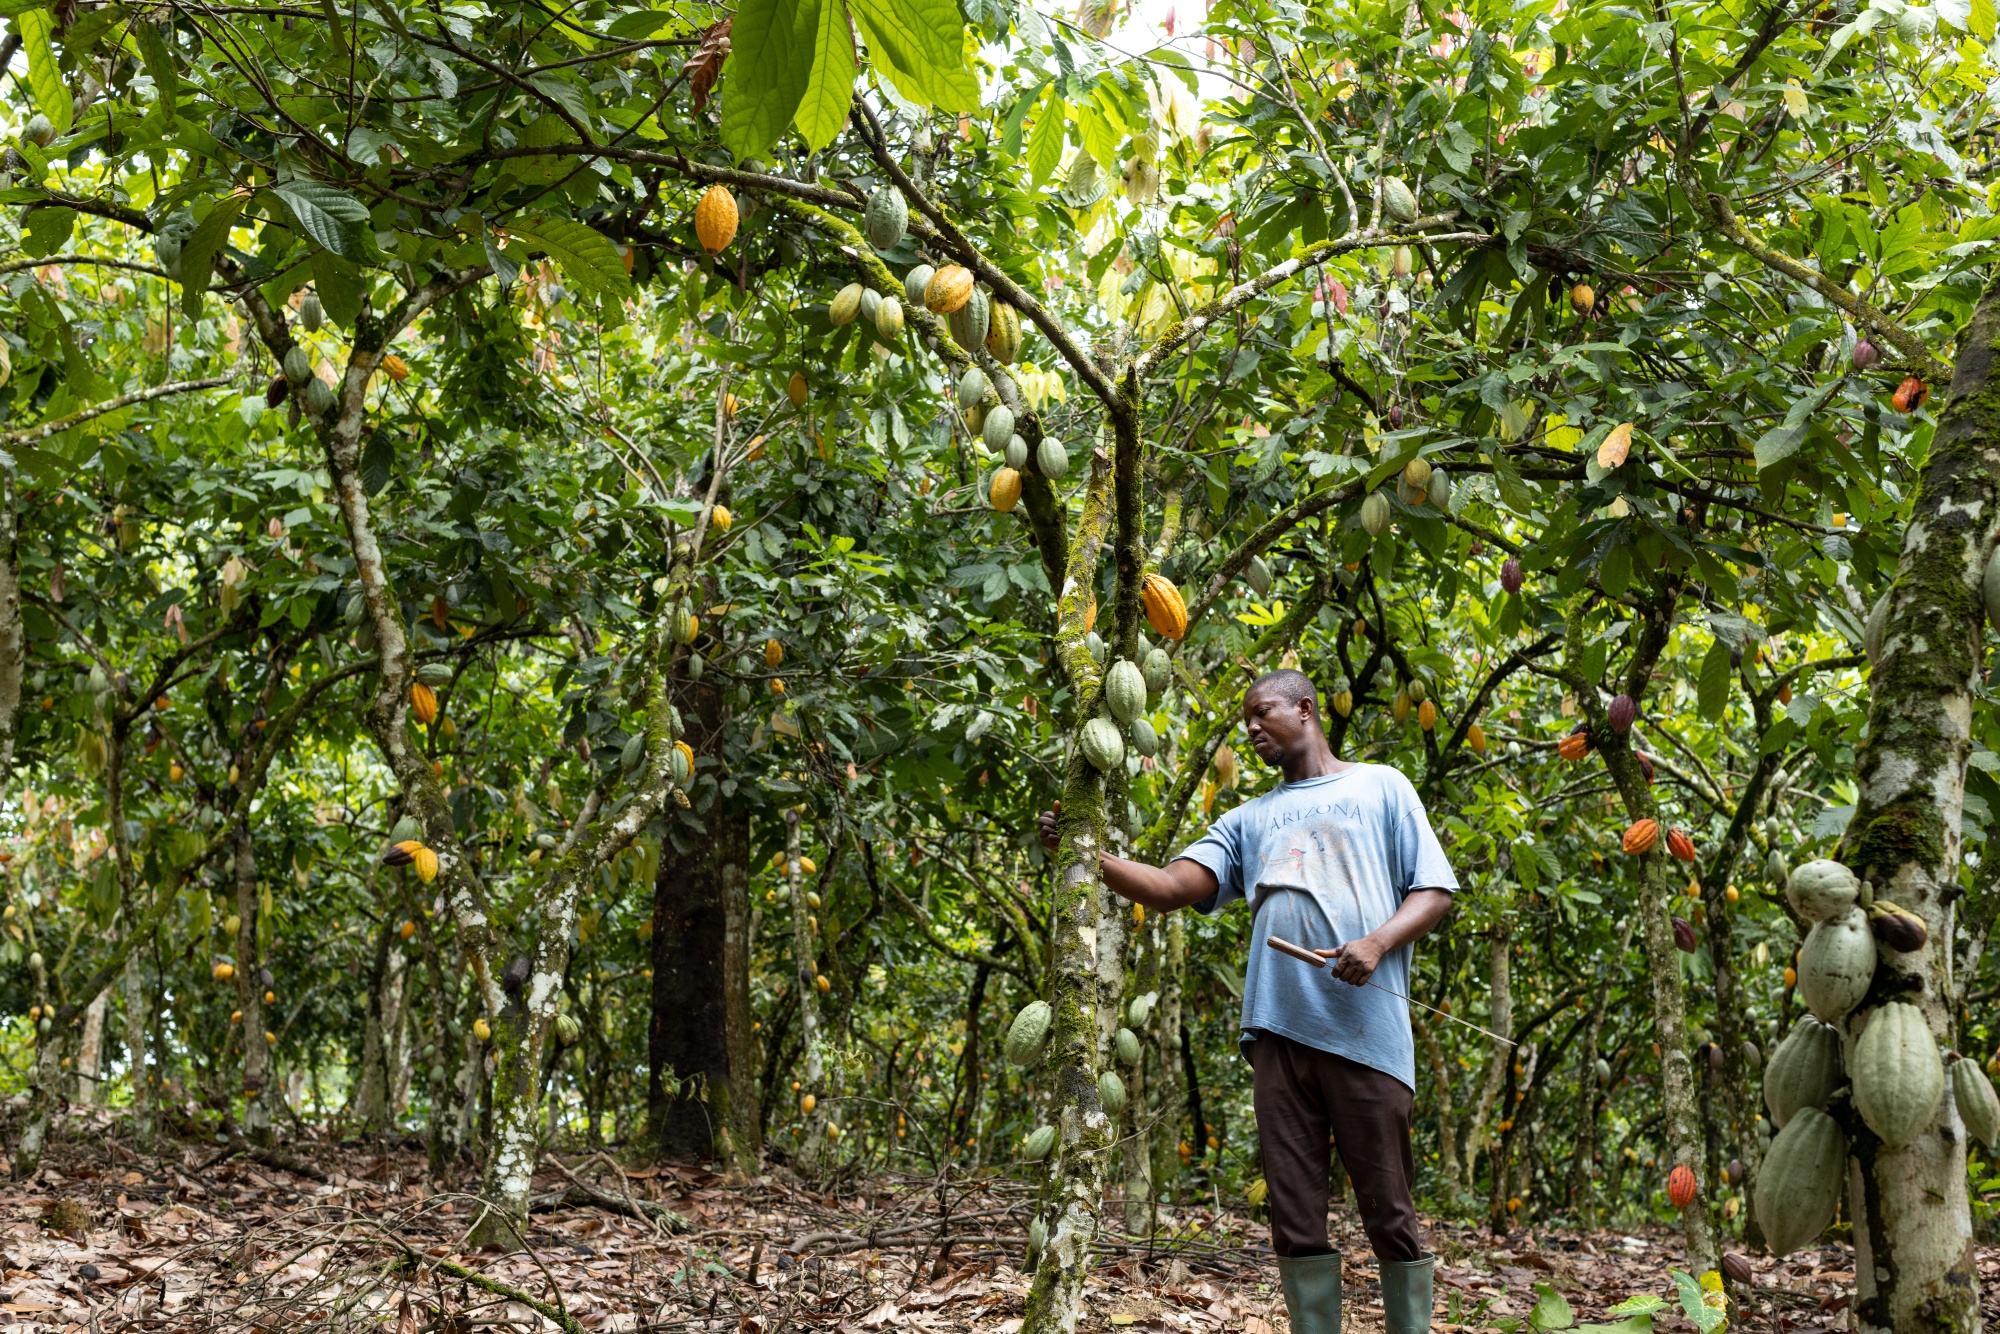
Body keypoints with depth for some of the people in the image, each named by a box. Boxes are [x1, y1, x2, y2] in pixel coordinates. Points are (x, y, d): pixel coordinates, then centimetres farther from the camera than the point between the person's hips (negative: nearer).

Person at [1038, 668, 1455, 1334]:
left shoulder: (1380, 787, 13)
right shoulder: (1249, 819, 22)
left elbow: (1434, 891, 7)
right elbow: (1170, 887, 10)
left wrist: (1378, 942, -12)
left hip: (1365, 1027, -4)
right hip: (1278, 1028, 4)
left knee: (1389, 1214, -2)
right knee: (1295, 1216, 4)